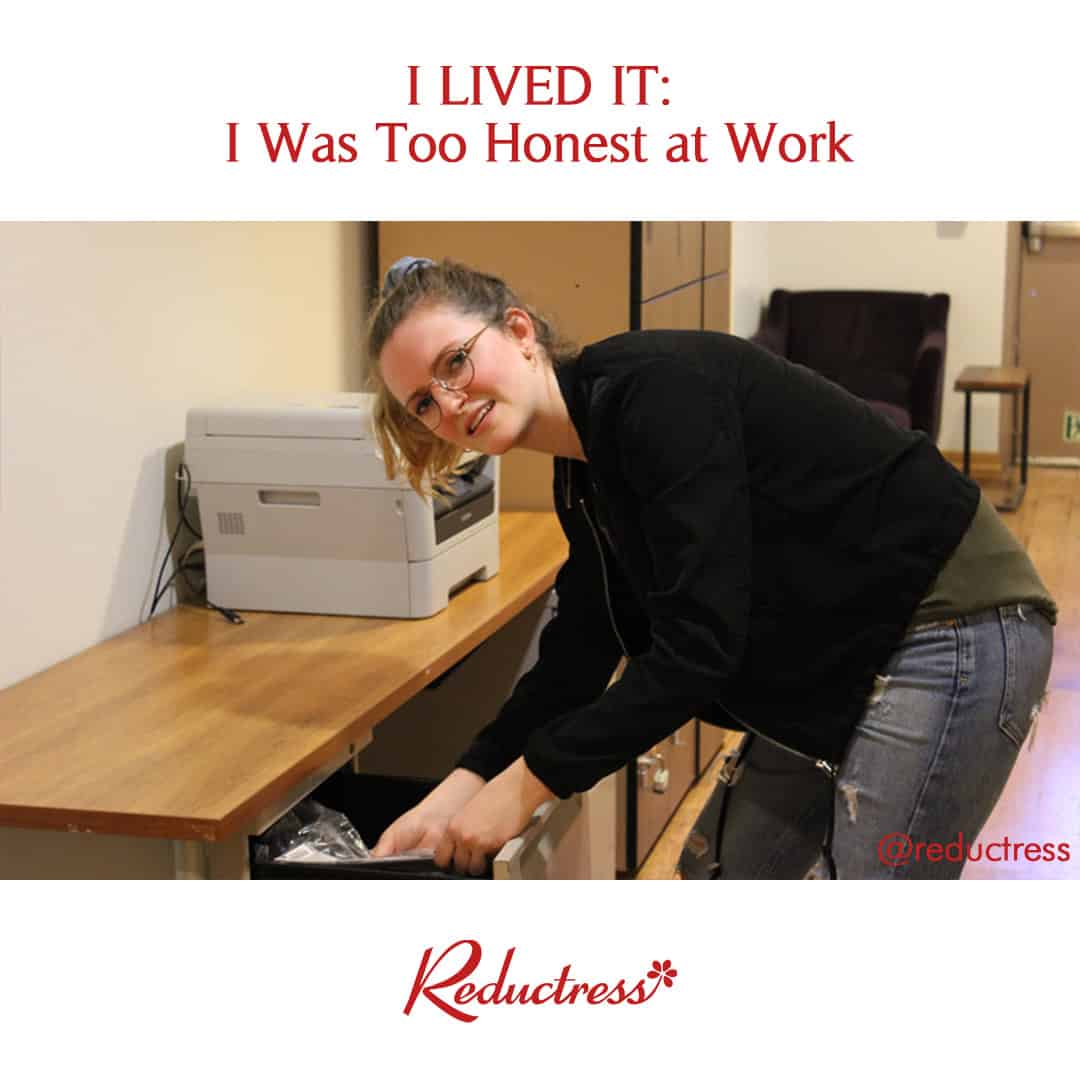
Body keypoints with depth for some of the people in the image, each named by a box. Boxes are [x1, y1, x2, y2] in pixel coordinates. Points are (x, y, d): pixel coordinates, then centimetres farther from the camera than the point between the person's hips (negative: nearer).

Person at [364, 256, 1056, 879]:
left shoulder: (654, 387, -23)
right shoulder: (583, 481, 5)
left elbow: (695, 648, -26)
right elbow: (578, 656, 6)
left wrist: (526, 785, -20)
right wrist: (458, 793, -3)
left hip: (948, 634, -9)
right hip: (835, 661, 9)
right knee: (746, 869, 18)